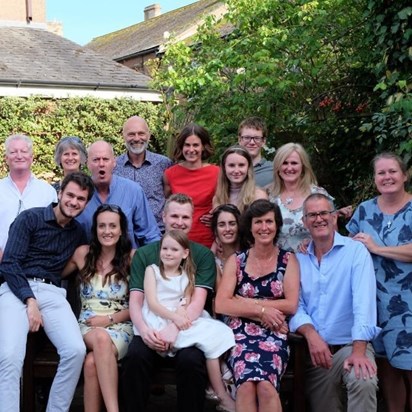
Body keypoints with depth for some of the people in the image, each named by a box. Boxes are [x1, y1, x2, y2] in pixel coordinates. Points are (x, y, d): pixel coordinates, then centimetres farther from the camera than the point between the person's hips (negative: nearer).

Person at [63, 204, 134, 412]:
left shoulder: (132, 257, 1)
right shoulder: (82, 253, 7)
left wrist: (110, 319, -8)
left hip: (121, 326, -1)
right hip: (88, 326, 2)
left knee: (92, 362, -35)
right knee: (102, 338, -37)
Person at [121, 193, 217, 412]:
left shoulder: (203, 255, 8)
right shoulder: (143, 254, 12)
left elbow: (198, 302, -3)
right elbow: (135, 301, 4)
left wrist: (174, 329, -21)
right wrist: (143, 329, -18)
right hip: (151, 329, 1)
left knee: (191, 360, -32)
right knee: (135, 356, -30)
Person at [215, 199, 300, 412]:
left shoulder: (288, 259, 11)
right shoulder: (236, 261, 13)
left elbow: (291, 305, -1)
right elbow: (221, 305, 1)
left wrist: (248, 302, -2)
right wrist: (262, 310, -7)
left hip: (275, 334, 0)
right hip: (241, 333, 1)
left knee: (265, 385, -32)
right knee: (247, 384, -32)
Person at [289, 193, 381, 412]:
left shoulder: (356, 251, -4)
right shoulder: (299, 260, 9)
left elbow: (364, 303, -15)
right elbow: (295, 306, 4)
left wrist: (358, 351, -27)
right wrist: (311, 334, -17)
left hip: (351, 345, -4)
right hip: (315, 352, 4)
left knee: (364, 382, -32)